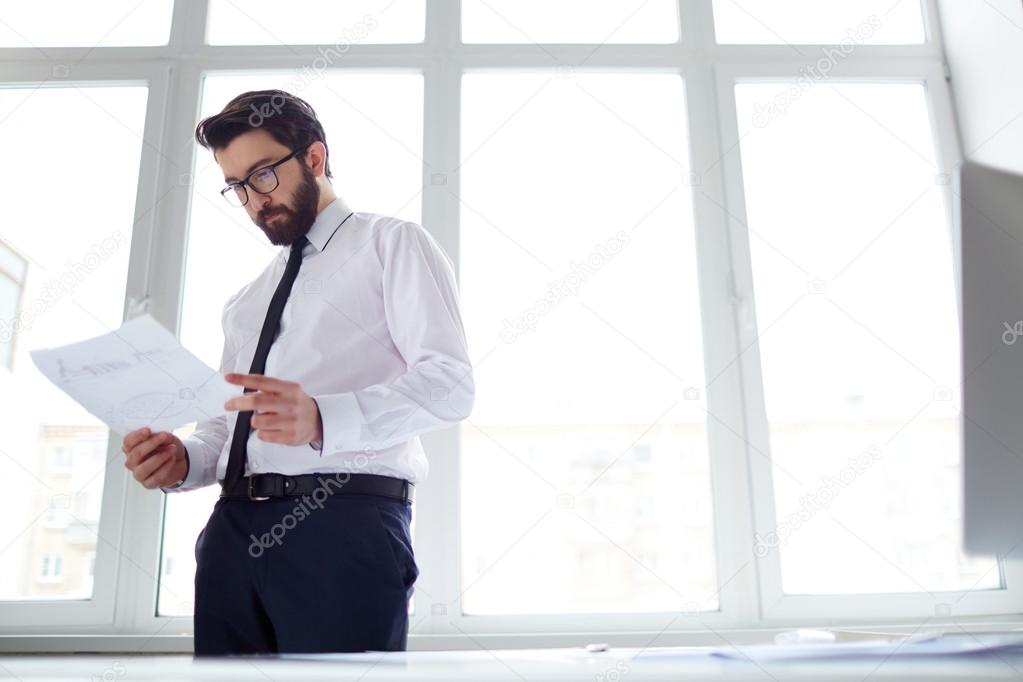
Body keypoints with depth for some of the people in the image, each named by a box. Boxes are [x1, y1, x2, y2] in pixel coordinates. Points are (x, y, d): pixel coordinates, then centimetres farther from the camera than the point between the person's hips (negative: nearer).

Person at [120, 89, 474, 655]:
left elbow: (450, 382, -9)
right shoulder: (245, 301, 26)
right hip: (233, 530, 6)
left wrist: (322, 419, -24)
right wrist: (183, 460, 1)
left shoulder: (391, 243, 6)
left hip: (345, 523, -6)